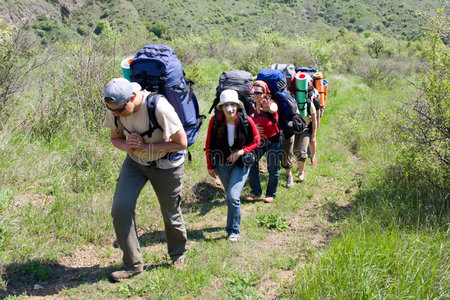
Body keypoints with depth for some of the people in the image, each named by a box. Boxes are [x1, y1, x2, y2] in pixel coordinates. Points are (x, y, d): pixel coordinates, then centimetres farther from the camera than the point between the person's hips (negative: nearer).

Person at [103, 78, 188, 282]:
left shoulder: (158, 107, -31)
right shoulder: (115, 110, -14)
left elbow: (181, 143, -23)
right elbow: (115, 138, 4)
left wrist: (145, 146, -26)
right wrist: (127, 146, -20)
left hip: (166, 164, -4)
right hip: (134, 162, 4)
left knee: (171, 215, 9)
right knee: (120, 209, -10)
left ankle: (179, 255, 39)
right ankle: (133, 264, 6)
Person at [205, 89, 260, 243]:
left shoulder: (246, 121, -17)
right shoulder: (215, 120, -14)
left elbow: (256, 141, -2)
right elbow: (209, 144, -2)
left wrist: (241, 152, -16)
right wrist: (210, 167, 2)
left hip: (241, 164, -2)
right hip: (222, 164, 2)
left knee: (233, 197, -13)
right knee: (230, 196, 17)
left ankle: (234, 231, 4)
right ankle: (234, 223, 41)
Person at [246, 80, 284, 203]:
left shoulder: (271, 104, -19)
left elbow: (273, 109, -45)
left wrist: (268, 108, -69)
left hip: (273, 141, -4)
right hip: (258, 140, 4)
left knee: (273, 169, 4)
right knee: (251, 164, -2)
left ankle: (271, 194, 24)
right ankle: (255, 192, 15)